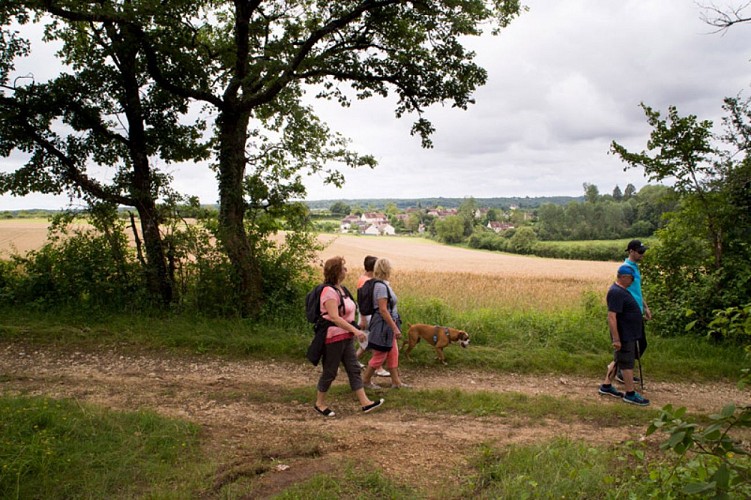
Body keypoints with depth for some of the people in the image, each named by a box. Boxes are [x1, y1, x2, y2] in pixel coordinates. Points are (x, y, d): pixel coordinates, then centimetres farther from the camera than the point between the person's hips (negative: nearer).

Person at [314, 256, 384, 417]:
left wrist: (352, 331, 18)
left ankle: (365, 402, 7)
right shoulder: (329, 292, -19)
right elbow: (334, 317, -27)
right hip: (334, 337, -9)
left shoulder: (341, 290, 12)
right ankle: (319, 403, 19)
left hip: (346, 337, 9)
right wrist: (355, 330, -29)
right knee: (330, 371, 3)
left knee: (354, 369, 6)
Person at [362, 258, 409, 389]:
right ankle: (365, 380, 18)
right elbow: (383, 310, -24)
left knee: (393, 354, 14)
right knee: (379, 356, 3)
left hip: (388, 325, 10)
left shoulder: (384, 285, 9)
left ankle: (396, 382, 22)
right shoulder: (381, 286, -21)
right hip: (383, 325, -10)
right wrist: (395, 328, -21)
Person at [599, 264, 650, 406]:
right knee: (627, 363, 0)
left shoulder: (621, 290, 11)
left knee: (618, 360, 17)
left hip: (629, 335, 10)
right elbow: (611, 317, -27)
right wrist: (616, 339, -27)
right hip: (624, 336, -10)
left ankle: (606, 386, 27)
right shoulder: (616, 293, -23)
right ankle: (630, 394, 11)